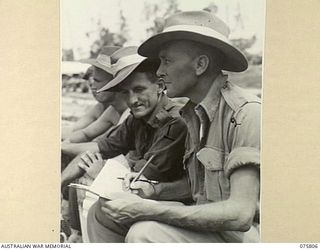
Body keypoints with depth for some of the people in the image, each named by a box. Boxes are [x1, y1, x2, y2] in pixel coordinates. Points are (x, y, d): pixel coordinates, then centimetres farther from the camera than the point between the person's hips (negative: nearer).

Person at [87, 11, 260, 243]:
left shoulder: (246, 113, -20)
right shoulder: (195, 113, 9)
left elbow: (241, 215, -27)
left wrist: (146, 210, -26)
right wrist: (156, 189, 2)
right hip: (209, 223, 8)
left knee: (145, 233, -31)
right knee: (101, 215, -1)